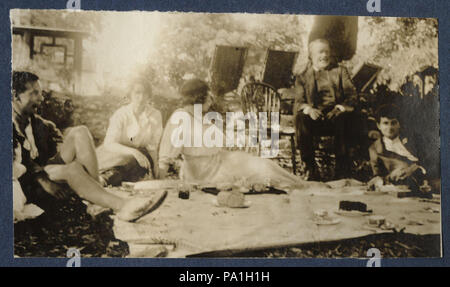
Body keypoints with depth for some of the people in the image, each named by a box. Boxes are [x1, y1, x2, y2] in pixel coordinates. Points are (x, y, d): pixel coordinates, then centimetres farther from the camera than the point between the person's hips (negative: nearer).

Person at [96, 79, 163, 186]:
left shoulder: (155, 115, -6)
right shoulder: (121, 114, -14)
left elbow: (152, 146, -1)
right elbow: (109, 144, -24)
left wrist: (156, 171, -10)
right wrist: (134, 152, -39)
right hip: (116, 155, -3)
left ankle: (106, 178, -26)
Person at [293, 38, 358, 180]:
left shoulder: (340, 71, 20)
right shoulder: (303, 77, 20)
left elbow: (351, 94, 7)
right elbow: (298, 102, 5)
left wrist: (341, 107, -16)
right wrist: (309, 109, -20)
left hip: (335, 116, 0)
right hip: (314, 119, 1)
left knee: (343, 118, -36)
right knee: (300, 118, -33)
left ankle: (342, 167, -26)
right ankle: (311, 167, -27)